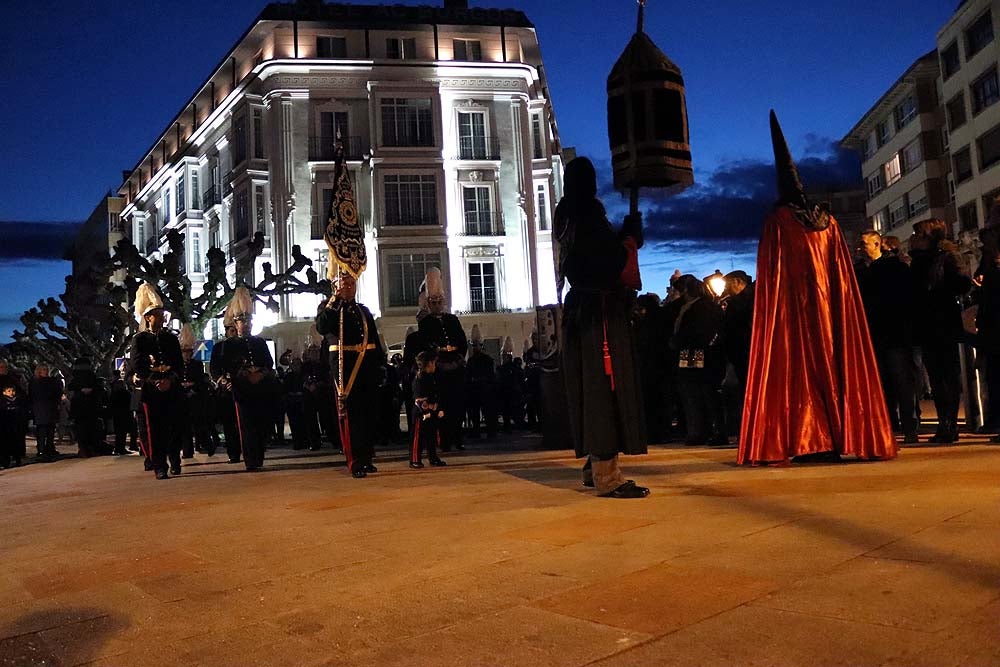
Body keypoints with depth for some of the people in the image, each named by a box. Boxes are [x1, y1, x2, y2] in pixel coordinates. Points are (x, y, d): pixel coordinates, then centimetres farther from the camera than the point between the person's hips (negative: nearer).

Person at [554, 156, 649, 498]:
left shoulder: (567, 217, 16)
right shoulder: (589, 215, -11)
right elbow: (615, 263, -16)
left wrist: (625, 236, 15)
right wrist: (631, 236, 0)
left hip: (580, 313, 10)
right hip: (601, 313, -10)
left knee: (590, 388, 13)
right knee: (607, 387, -10)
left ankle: (594, 466, 21)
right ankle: (607, 477, -10)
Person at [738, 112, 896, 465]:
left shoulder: (777, 220, -1)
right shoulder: (829, 221, 11)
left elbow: (770, 273, -5)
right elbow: (843, 274, 10)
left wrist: (770, 311, -1)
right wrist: (836, 303, 13)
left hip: (791, 308, -4)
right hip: (830, 305, 4)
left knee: (797, 368, -2)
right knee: (835, 363, 6)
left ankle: (805, 441, -6)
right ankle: (841, 438, 6)